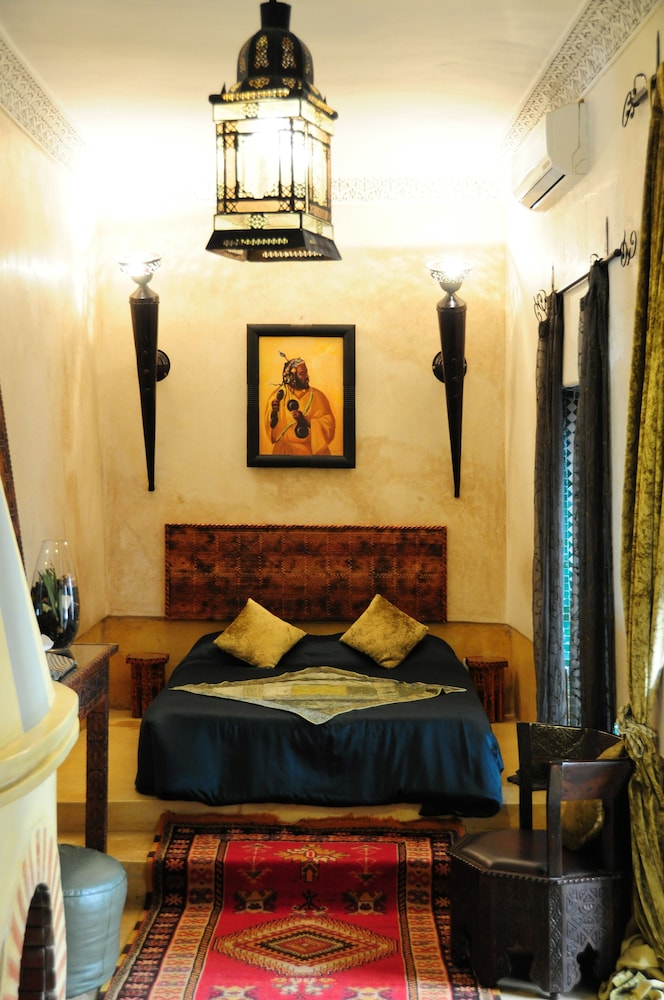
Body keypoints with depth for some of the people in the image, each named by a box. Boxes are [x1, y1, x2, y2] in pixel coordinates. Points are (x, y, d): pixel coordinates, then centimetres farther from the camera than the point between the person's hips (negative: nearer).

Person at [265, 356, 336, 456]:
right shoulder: (279, 394, 1)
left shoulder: (317, 396, -4)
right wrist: (274, 412, -15)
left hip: (313, 449, -1)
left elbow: (328, 424, -10)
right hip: (285, 449, 1)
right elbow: (271, 423, 5)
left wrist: (306, 421, -23)